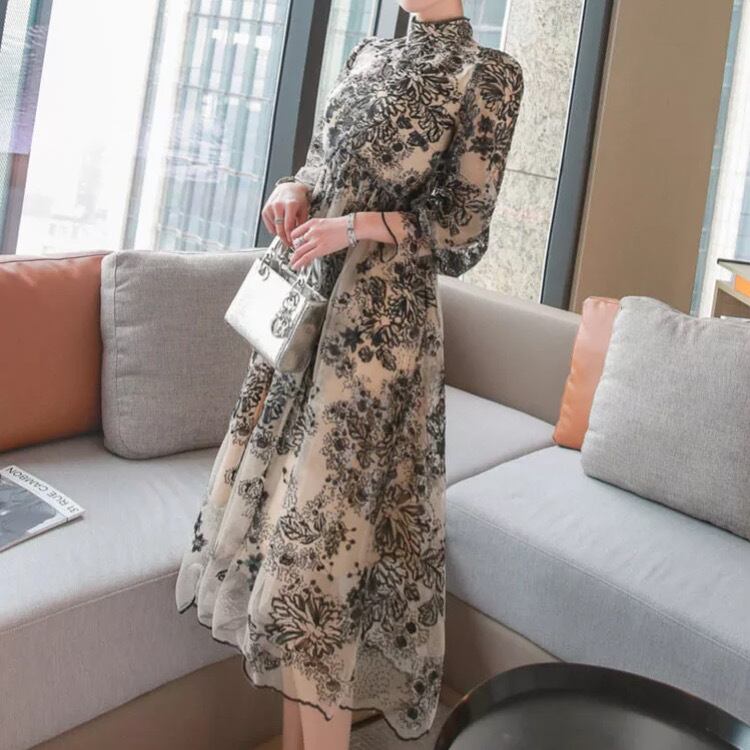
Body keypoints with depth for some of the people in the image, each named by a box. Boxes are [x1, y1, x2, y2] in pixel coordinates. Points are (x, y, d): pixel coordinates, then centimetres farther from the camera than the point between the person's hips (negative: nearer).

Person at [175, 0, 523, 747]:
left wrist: (360, 224, -17)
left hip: (380, 321, -7)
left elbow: (462, 234, -7)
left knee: (325, 526, -7)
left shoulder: (487, 73, -4)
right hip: (307, 298, 7)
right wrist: (294, 189, 0)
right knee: (287, 501, 9)